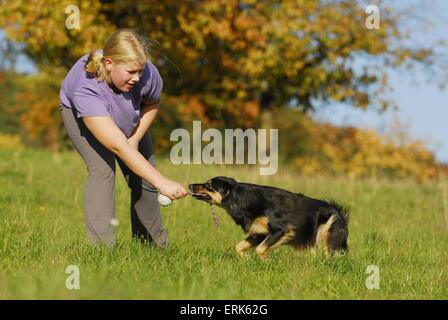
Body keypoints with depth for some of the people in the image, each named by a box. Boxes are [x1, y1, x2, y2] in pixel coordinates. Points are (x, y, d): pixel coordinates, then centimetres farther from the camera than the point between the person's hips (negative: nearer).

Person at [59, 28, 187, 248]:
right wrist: (162, 183, -56)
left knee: (142, 176, 0)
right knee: (102, 169, -25)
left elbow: (152, 103, -7)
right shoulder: (85, 89, -47)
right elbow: (119, 147, -52)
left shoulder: (147, 74, -36)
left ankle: (152, 243, 18)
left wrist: (135, 139, -16)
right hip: (79, 113, -4)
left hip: (128, 118, 4)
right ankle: (101, 247, -23)